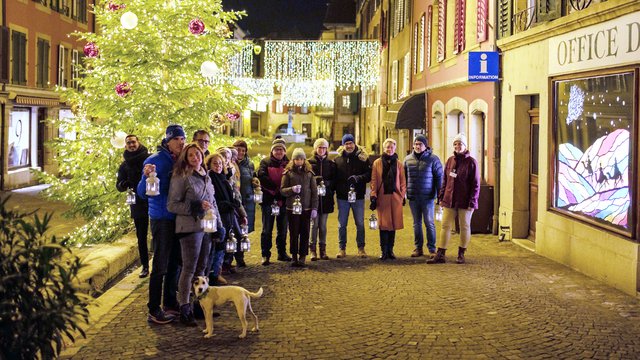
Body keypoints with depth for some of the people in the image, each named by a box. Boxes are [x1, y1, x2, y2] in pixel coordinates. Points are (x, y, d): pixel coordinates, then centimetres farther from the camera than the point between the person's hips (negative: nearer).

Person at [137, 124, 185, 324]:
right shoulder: (155, 161, -12)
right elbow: (142, 193, -16)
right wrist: (146, 176, -34)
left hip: (178, 218, 7)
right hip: (162, 219, -7)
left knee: (174, 263, 14)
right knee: (160, 266, -5)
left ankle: (170, 303, 26)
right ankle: (154, 311, 1)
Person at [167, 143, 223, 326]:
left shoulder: (206, 177, 14)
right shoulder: (181, 178, -9)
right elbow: (172, 205, -12)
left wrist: (219, 225, 16)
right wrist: (195, 206, -20)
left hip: (206, 227, 7)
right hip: (190, 228, -7)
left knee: (201, 268, 12)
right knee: (189, 268, -5)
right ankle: (184, 309, 0)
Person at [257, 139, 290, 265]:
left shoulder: (288, 164, 8)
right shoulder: (265, 162, 3)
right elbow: (261, 176, -14)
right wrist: (276, 187, -18)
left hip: (283, 201, 3)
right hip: (269, 199, -3)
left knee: (283, 229, 12)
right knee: (267, 229, 0)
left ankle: (282, 252, 23)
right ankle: (265, 255, 5)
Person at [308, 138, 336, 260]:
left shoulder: (331, 163, 9)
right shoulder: (310, 162, 2)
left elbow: (334, 181, 9)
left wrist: (326, 184, -9)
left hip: (326, 198, 2)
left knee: (323, 225, 7)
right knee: (314, 224, -2)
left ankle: (323, 250, 12)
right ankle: (313, 250, 3)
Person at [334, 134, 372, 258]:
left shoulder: (362, 158, -1)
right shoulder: (338, 159, 4)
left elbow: (369, 174, -5)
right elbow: (334, 177, 8)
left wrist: (358, 178, -22)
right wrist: (334, 191, -1)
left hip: (358, 196, -1)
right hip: (342, 197, 1)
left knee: (360, 223, 6)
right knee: (342, 224, 6)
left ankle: (361, 248, 17)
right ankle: (342, 249, 15)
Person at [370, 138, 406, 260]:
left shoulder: (398, 164, 9)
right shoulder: (377, 163, 4)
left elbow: (403, 181, 10)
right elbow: (374, 180, 1)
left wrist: (403, 195, 3)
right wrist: (373, 196, -5)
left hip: (395, 197, 2)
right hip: (382, 197, -1)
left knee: (393, 224, 3)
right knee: (383, 224, -2)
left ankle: (390, 250, 12)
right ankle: (384, 251, 2)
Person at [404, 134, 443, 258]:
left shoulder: (433, 159, -4)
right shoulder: (408, 159, 7)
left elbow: (439, 177, -2)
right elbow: (404, 177, 12)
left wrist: (439, 194, -6)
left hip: (427, 197, -4)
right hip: (413, 197, 4)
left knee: (429, 223, -1)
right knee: (416, 223, 10)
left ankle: (432, 249, 6)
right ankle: (418, 248, 17)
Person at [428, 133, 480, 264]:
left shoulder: (471, 162, -6)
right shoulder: (450, 161, 8)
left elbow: (476, 184, -7)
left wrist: (472, 202, -12)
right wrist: (441, 197, 8)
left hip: (465, 202, -4)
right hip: (449, 200, 4)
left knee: (465, 227, 8)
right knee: (445, 226, 2)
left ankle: (461, 254, 20)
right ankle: (440, 255, 3)